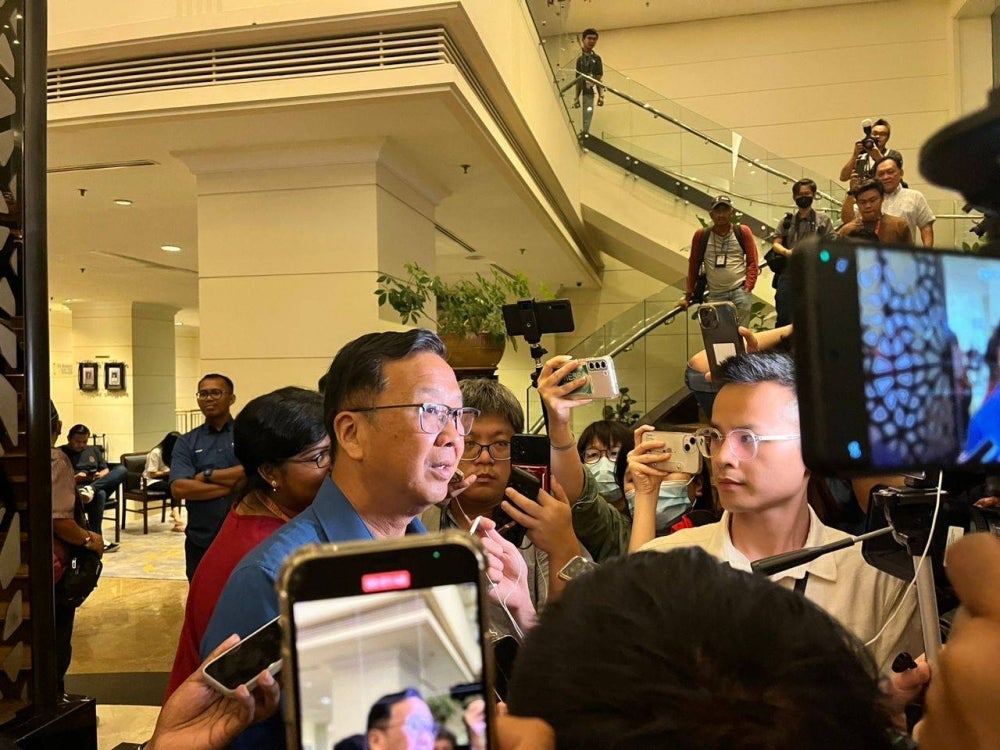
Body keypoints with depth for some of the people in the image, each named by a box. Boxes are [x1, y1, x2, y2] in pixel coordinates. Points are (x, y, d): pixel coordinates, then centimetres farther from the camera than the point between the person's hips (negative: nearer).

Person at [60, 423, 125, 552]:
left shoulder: (94, 450, 24)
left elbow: (106, 470, 23)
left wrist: (101, 475, 0)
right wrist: (74, 479, -17)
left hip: (99, 485, 5)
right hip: (74, 490, -5)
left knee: (121, 469, -22)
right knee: (100, 494, -40)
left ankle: (91, 488, -43)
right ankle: (96, 538, -37)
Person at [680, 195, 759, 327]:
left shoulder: (743, 232, 4)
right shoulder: (701, 235, 5)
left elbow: (752, 261, 3)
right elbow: (693, 266, 11)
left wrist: (748, 288, -7)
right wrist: (688, 295, 12)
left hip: (739, 291, -1)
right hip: (714, 295, 1)